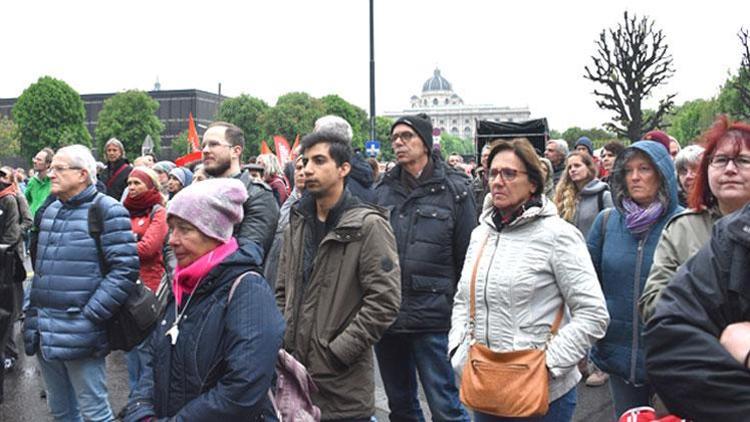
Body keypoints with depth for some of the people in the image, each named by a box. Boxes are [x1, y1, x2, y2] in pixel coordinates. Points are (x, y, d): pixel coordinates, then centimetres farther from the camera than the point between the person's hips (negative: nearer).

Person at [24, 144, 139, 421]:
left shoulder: (107, 210, -10)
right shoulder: (50, 211, 15)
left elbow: (125, 269, -16)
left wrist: (90, 316, -17)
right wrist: (33, 312, 15)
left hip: (79, 333, -7)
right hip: (43, 331, 8)